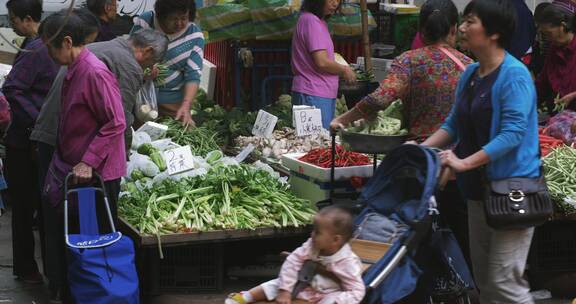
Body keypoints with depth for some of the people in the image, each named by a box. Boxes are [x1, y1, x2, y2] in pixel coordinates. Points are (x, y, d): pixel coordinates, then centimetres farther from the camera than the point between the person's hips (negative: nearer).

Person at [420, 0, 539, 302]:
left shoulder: (514, 75, -16)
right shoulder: (470, 74, 8)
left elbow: (513, 133, -24)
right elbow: (454, 124, 14)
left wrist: (464, 163, -27)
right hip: (479, 187, 9)